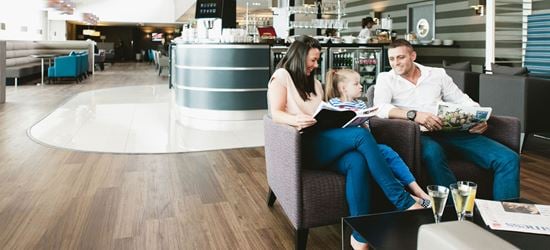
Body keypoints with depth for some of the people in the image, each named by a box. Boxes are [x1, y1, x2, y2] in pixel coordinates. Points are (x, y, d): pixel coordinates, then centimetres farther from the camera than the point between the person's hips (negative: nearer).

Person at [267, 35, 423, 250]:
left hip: (324, 143, 6)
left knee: (357, 162, -29)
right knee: (361, 135, -27)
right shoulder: (282, 76, 7)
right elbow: (276, 113, -6)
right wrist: (296, 120, -27)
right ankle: (404, 201, -24)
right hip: (304, 144, -6)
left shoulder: (314, 83, 29)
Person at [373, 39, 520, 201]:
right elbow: (380, 108, -9)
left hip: (451, 131, 4)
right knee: (433, 153, -41)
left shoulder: (437, 74, 20)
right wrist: (413, 114, -24)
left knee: (509, 159, -14)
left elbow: (462, 101, 19)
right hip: (419, 134, -4)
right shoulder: (386, 78, 10)